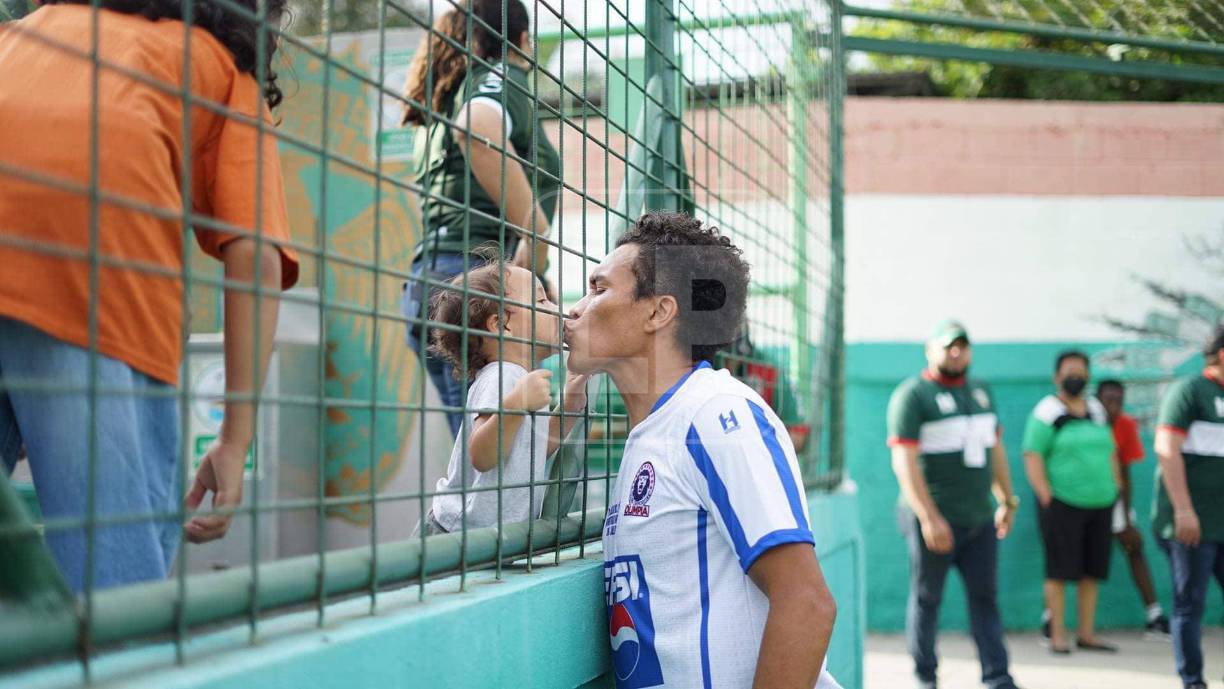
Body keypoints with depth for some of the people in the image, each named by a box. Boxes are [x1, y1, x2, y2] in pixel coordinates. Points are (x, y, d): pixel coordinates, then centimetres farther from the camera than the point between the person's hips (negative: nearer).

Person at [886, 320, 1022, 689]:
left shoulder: (981, 391, 14)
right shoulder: (912, 395, -8)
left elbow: (995, 449, 23)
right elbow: (904, 461, -15)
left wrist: (1007, 500, 20)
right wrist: (929, 517, -21)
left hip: (980, 519, 6)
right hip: (934, 520, -6)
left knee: (985, 597, 5)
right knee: (926, 599, 3)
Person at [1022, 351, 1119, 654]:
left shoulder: (1097, 411, 13)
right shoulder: (1047, 414, -6)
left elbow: (1109, 453, 19)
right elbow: (1032, 458, -10)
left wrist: (1115, 491, 11)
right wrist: (1046, 500, -15)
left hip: (1100, 503, 6)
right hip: (1063, 503, -6)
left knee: (1092, 572, 7)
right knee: (1060, 571, -3)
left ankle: (1086, 635, 14)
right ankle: (1057, 636, 3)